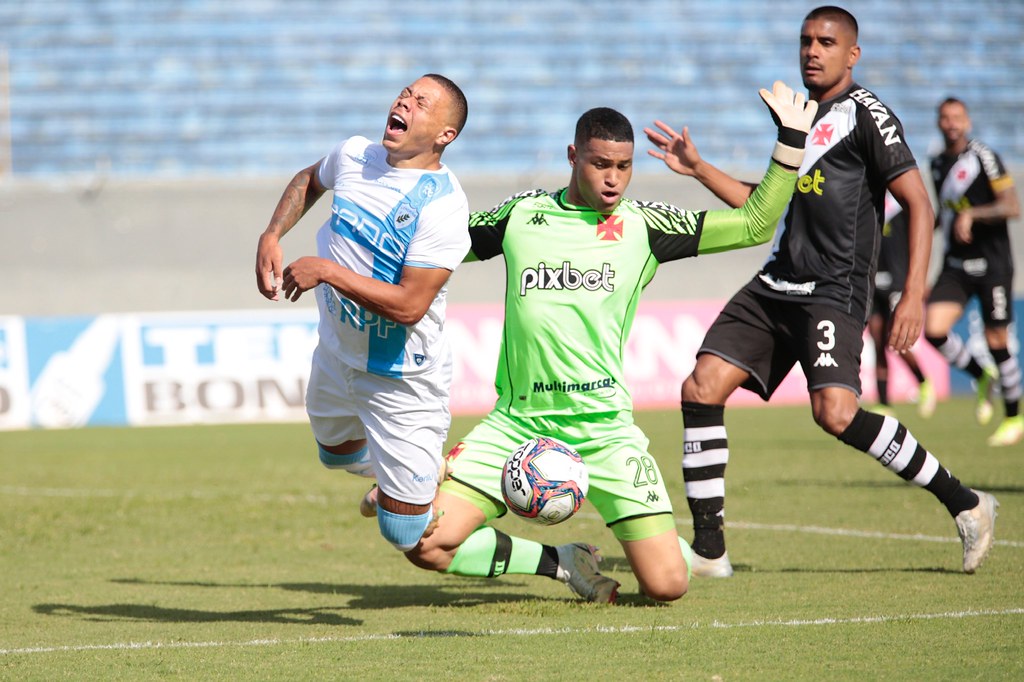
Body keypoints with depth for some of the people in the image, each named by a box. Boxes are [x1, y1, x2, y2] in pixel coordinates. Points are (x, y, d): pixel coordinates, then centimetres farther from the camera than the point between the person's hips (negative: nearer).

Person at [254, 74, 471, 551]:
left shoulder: (442, 206, -27)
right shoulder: (355, 155, -5)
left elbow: (410, 306, -32)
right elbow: (309, 181, 20)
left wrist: (326, 271, -27)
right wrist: (271, 237, 4)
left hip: (401, 379, -7)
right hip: (337, 352, 7)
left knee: (406, 535, -2)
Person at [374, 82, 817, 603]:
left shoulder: (644, 226, 3)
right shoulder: (521, 214, 7)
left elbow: (755, 225, 4)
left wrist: (791, 139, -1)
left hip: (603, 427, -1)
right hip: (517, 423, 1)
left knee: (666, 584, -11)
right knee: (426, 545, -16)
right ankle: (561, 562, 8)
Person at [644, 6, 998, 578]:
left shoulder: (864, 113, -5)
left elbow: (918, 203, -11)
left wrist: (914, 296, -20)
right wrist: (699, 170, 23)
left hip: (834, 291, -8)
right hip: (775, 287, 8)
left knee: (835, 412, -25)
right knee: (701, 389, -4)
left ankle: (965, 504, -10)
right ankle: (709, 550, 2)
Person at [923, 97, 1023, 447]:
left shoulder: (983, 156, -9)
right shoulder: (938, 163, 11)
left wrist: (972, 214, -25)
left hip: (991, 263, -6)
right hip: (955, 264, 6)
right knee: (934, 329, -13)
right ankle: (983, 377, 14)